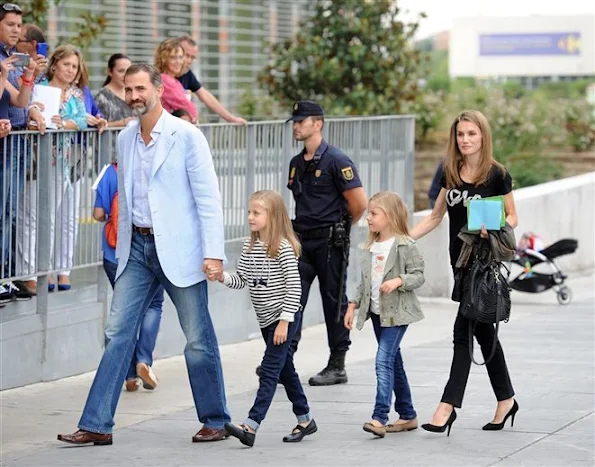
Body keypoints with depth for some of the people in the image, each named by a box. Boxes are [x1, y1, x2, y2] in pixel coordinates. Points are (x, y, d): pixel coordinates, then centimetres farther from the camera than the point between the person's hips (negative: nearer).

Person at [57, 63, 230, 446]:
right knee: (118, 334, 1)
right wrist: (122, 247, 15)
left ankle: (215, 421, 17)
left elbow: (208, 197, -11)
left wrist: (214, 252, -17)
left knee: (199, 339, 3)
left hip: (178, 249, -5)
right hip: (137, 247, 6)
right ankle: (97, 425, 1)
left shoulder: (186, 136, -9)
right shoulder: (125, 138, 9)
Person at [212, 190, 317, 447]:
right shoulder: (250, 247, 6)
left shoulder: (283, 248, -16)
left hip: (284, 317, -8)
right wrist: (224, 277, -14)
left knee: (269, 371, -12)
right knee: (285, 369, 16)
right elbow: (242, 279, 7)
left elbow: (294, 286, -17)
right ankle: (305, 419, 29)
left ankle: (250, 426, -21)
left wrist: (284, 321, -19)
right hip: (265, 319, 8)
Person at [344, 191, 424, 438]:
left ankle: (380, 417, -22)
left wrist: (398, 281, -27)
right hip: (376, 312, 8)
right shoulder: (371, 247, 11)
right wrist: (353, 305, 13)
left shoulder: (405, 246, -11)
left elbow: (418, 275, -12)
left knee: (384, 360, -17)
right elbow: (364, 281, 18)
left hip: (397, 313, -8)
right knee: (394, 362, 13)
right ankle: (407, 415, 22)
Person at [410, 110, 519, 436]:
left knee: (465, 329, -10)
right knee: (482, 329, 12)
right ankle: (505, 399, 23)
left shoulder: (497, 174, -9)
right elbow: (436, 216, 12)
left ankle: (448, 404, -11)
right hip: (460, 258, 6)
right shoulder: (451, 173, 7)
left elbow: (512, 217, -3)